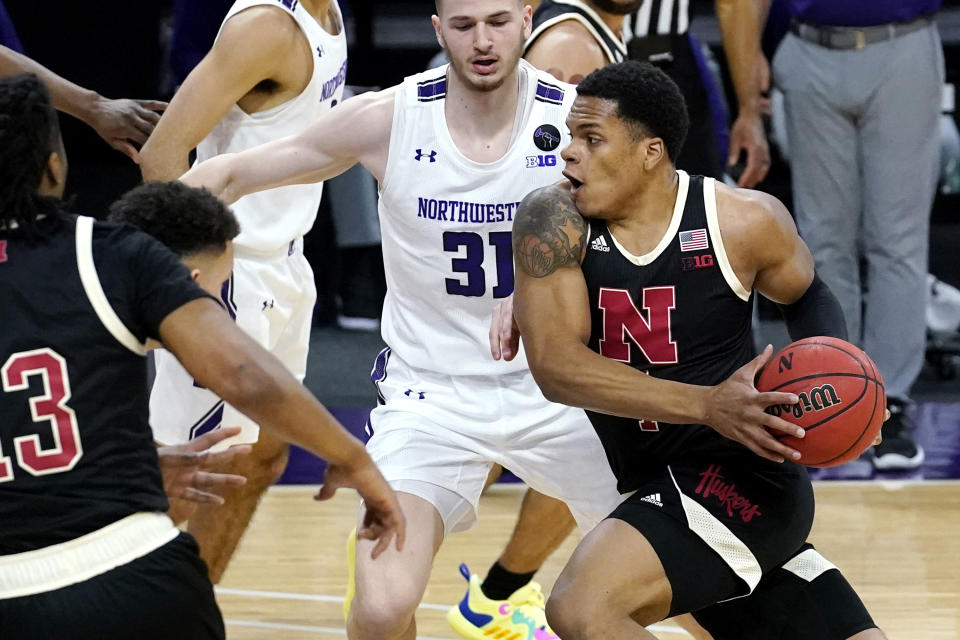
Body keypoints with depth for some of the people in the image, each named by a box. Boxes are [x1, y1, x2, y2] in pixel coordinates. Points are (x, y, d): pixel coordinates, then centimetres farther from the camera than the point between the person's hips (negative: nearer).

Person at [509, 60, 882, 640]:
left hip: (742, 479, -5)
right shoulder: (555, 222, -7)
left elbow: (807, 296, 12)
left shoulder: (743, 221, -10)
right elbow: (555, 365, -19)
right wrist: (710, 405, -28)